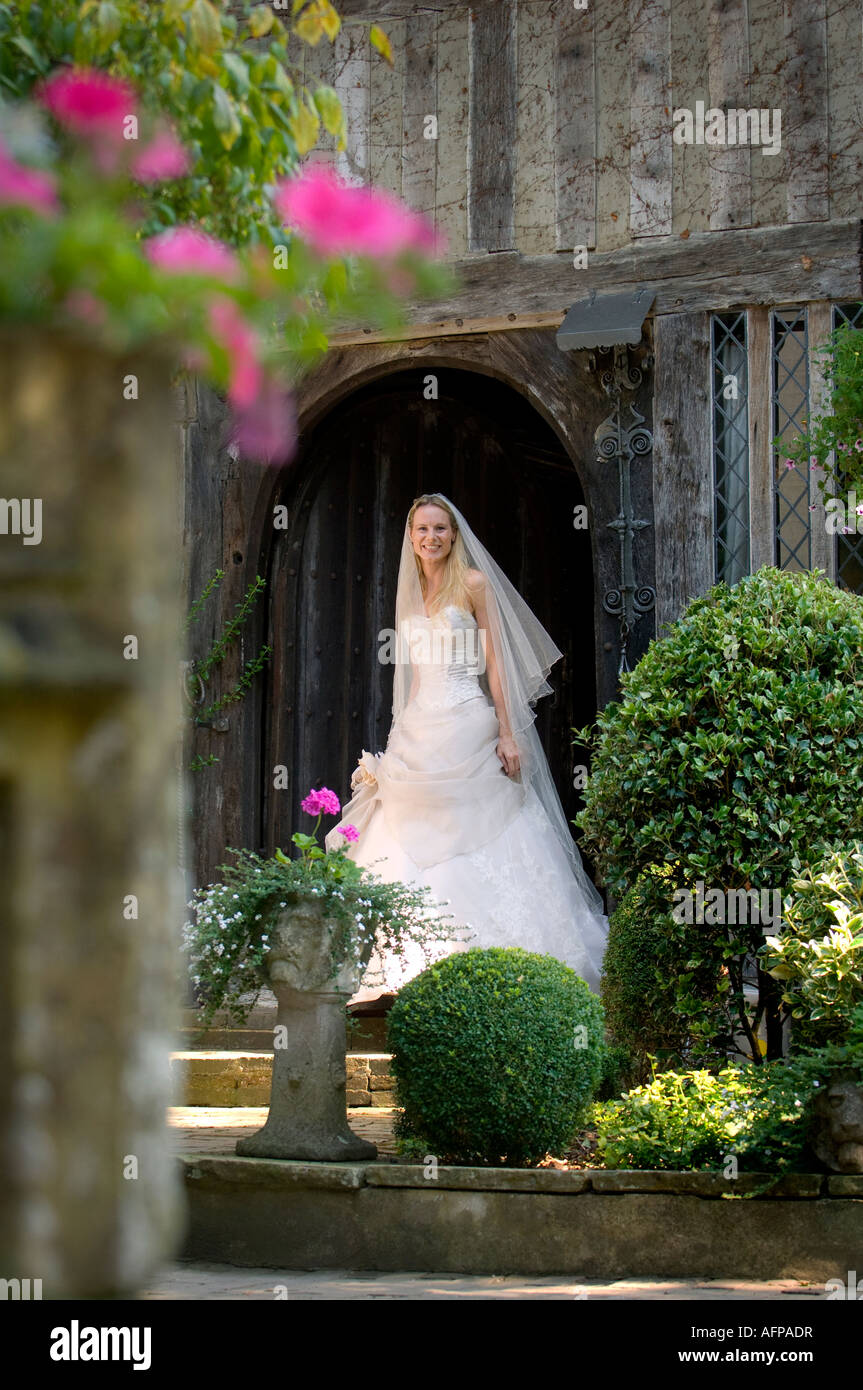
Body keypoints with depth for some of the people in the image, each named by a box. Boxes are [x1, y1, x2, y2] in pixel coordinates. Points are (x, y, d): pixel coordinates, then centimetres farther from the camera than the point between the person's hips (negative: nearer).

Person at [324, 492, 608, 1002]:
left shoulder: (474, 584, 0)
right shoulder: (412, 592, 17)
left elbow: (496, 661, -4)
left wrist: (508, 733, -11)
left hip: (467, 726, -6)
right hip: (418, 730, 6)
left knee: (473, 839, -8)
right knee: (415, 841, 1)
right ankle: (414, 971, 2)